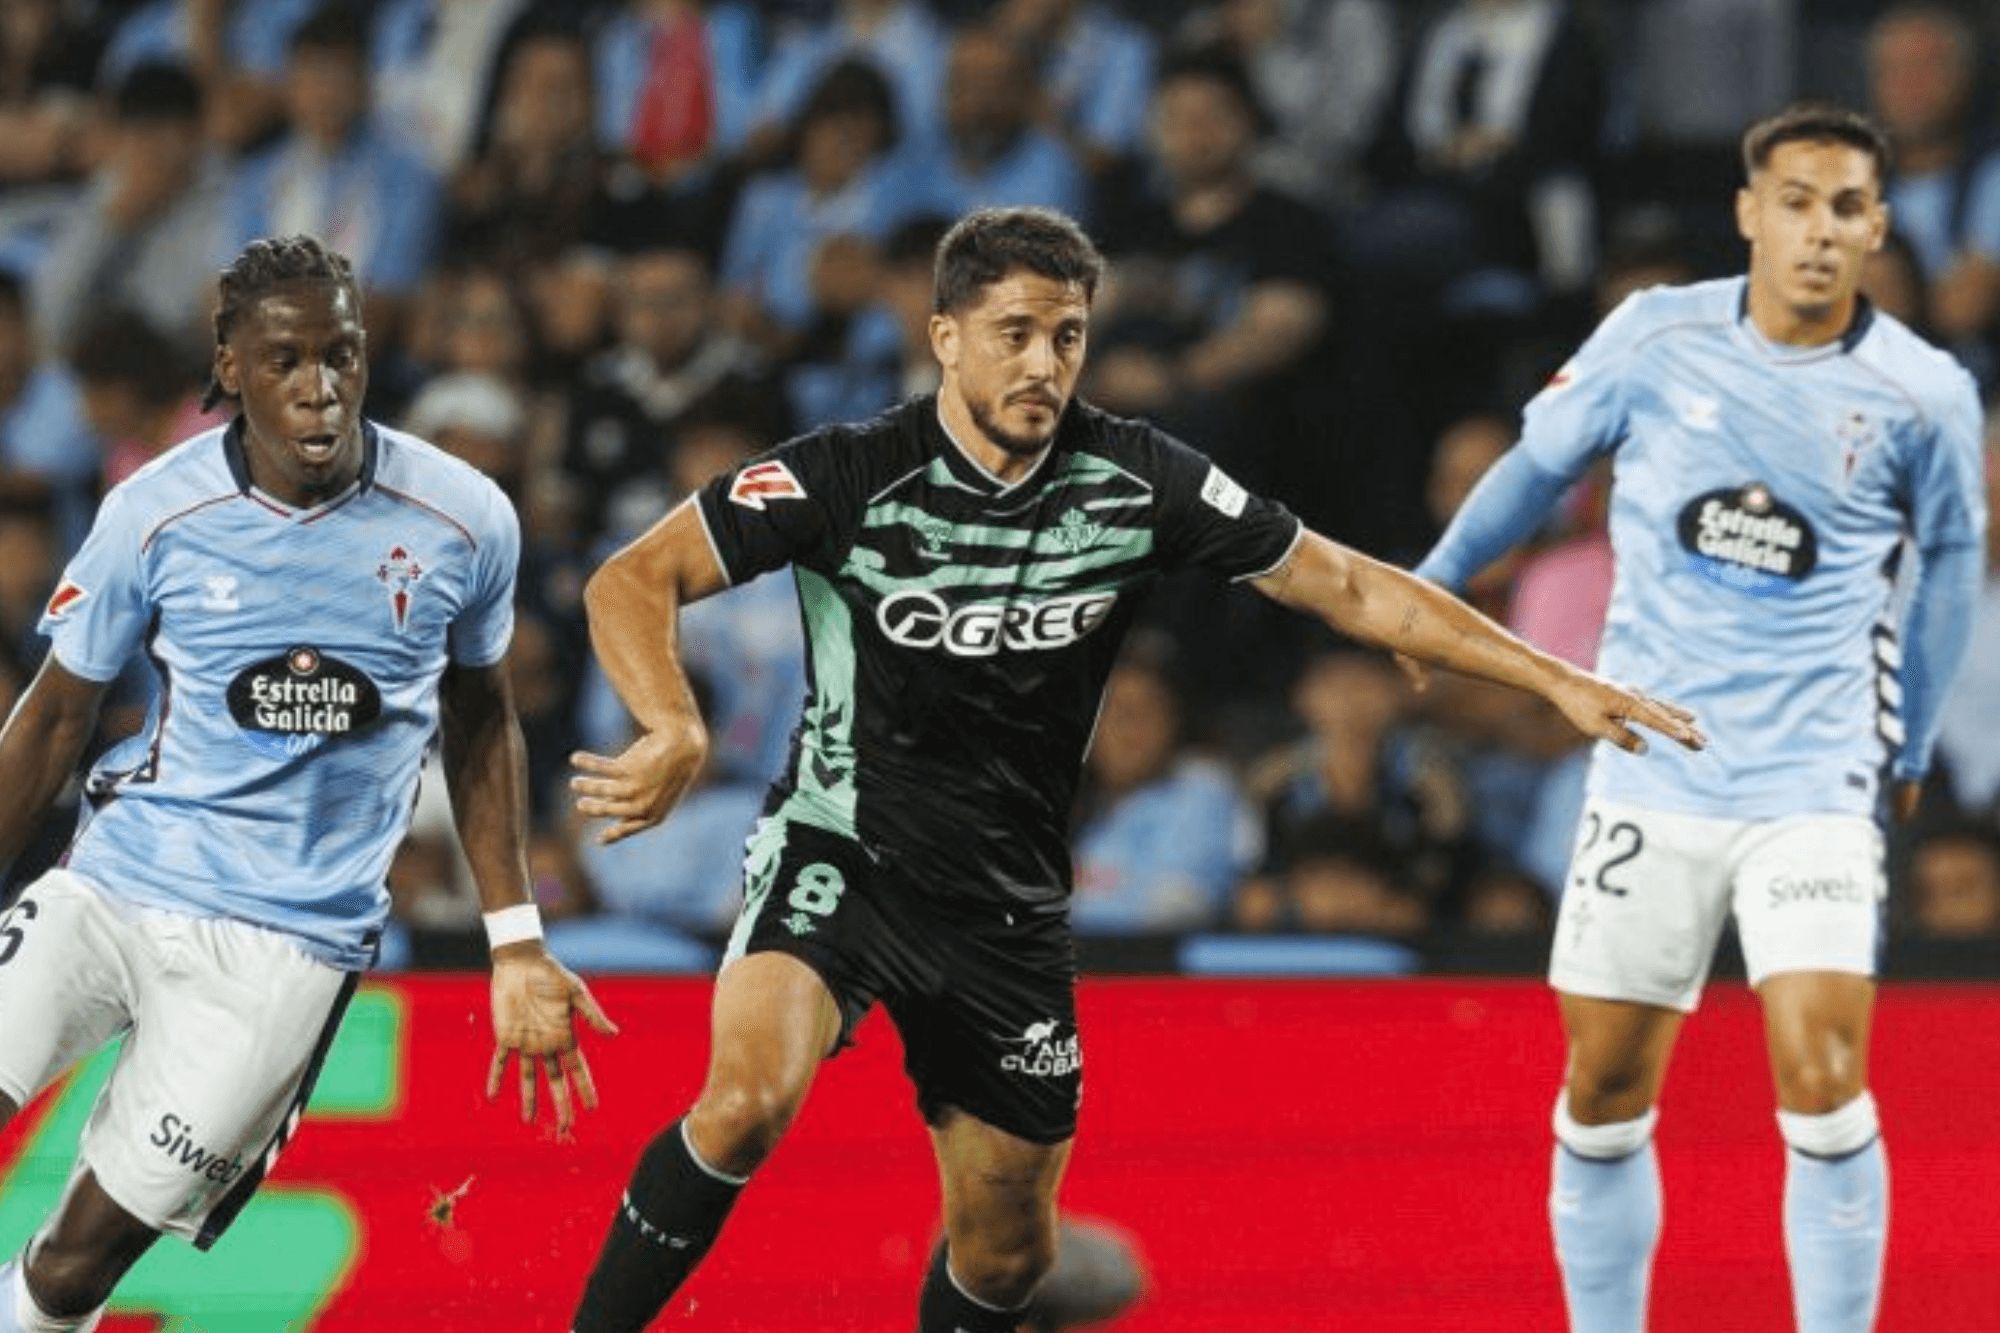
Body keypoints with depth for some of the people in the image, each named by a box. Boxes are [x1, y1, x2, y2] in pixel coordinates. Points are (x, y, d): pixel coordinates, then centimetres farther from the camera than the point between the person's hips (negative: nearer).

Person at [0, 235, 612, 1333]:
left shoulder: (465, 523, -6)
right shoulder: (154, 515, -7)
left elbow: (479, 721, 11)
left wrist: (516, 946, 10)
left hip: (288, 941, -1)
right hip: (122, 877, 1)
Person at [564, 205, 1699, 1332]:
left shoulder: (1136, 479, -7)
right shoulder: (850, 476, -15)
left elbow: (1348, 586, 0)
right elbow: (633, 583, -15)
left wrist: (1557, 679, -4)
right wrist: (678, 732, -35)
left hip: (1009, 904, 4)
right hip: (839, 850, -4)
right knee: (748, 1101, -31)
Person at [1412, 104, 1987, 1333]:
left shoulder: (1923, 395, -6)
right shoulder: (1658, 338, -4)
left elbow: (1953, 558, 12)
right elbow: (1541, 463, 13)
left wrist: (1911, 746, 17)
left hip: (1816, 783, -2)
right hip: (1651, 779, 2)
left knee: (1823, 1083, -15)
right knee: (1605, 1094, 4)